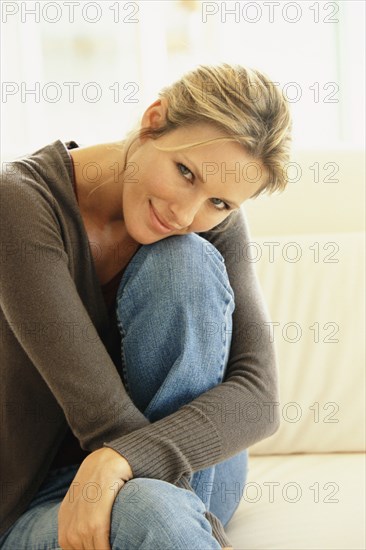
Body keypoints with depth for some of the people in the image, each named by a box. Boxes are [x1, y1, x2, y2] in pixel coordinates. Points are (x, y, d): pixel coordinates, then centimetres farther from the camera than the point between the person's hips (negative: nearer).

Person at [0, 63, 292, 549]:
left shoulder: (216, 225, -7)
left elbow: (259, 398, -19)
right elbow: (100, 412, -26)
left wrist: (119, 461, -34)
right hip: (42, 503, -6)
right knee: (150, 509, -42)